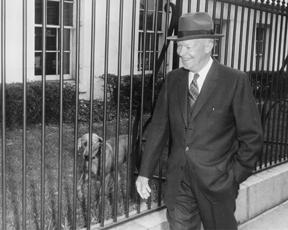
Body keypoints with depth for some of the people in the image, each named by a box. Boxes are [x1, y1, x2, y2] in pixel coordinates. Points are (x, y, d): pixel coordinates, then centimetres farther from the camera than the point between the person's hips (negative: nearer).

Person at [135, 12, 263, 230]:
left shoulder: (235, 81, -10)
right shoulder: (173, 79, 3)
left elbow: (251, 136, -7)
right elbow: (159, 127, 4)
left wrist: (235, 176, -8)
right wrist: (145, 172, 1)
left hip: (216, 180, -3)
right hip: (178, 179, 3)